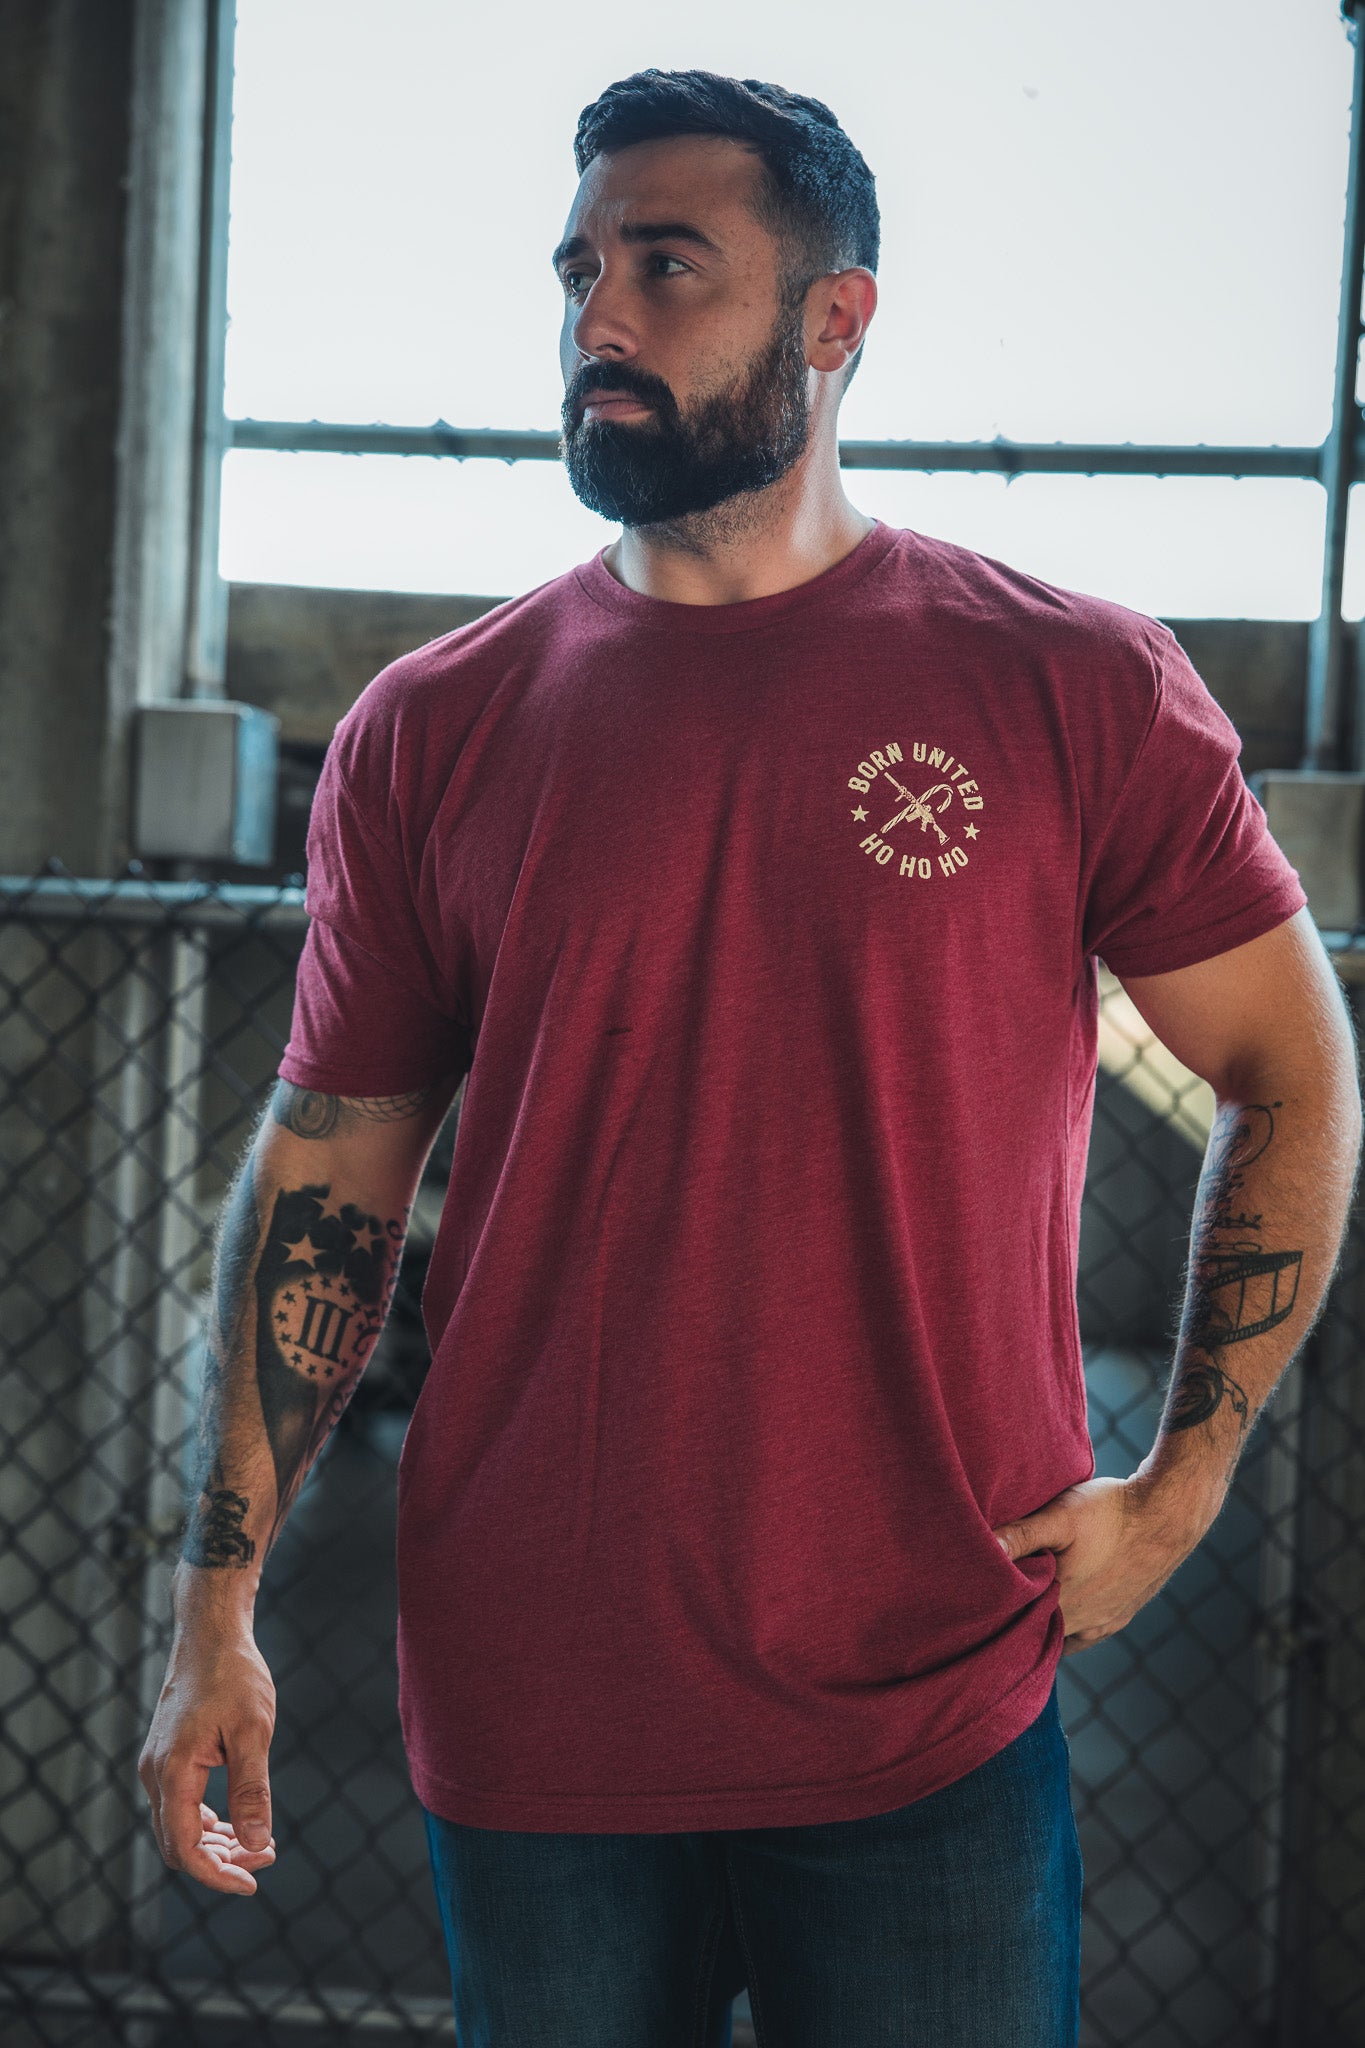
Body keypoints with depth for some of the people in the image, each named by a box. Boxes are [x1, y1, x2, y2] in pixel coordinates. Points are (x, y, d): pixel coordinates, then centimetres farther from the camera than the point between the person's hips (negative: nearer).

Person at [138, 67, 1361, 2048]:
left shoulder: (1078, 692, -2)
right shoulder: (434, 731, 3)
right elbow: (329, 1172, 6)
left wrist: (1177, 1489, 1)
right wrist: (218, 1610, 2)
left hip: (931, 1723, -1)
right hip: (529, 1723, 2)